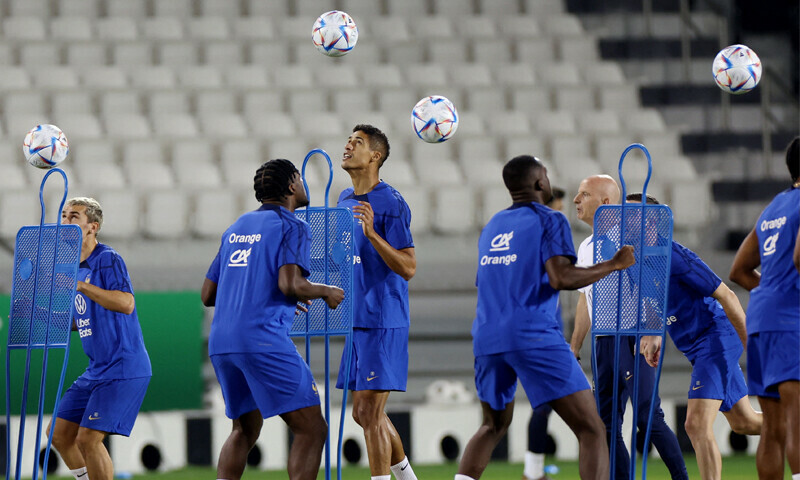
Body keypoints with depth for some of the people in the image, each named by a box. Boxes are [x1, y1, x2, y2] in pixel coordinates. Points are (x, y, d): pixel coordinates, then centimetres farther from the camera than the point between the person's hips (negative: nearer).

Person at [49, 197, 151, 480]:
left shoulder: (108, 260, -13)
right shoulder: (73, 266, 14)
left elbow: (126, 304, -29)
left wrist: (79, 285, -31)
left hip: (123, 369, -9)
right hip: (96, 370, 9)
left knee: (88, 439, -16)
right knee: (59, 434, 9)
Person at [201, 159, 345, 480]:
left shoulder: (235, 229, 21)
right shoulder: (292, 227, -1)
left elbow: (208, 294, 21)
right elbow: (290, 284, -16)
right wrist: (326, 292, 2)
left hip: (220, 343, 8)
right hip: (263, 340, -8)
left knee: (244, 430, 23)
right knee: (311, 429, -5)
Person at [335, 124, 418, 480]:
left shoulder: (391, 204, -12)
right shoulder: (345, 200, 13)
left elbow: (408, 268, -17)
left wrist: (372, 233, -27)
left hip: (383, 322, -9)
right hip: (354, 322, 9)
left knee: (369, 411, -10)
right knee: (363, 412, 14)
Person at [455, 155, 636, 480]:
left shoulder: (492, 226, 20)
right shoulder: (550, 221, -1)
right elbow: (562, 278, -14)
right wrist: (614, 264, -5)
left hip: (487, 337, 7)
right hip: (533, 335, -7)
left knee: (494, 426, 27)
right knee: (590, 430, -6)